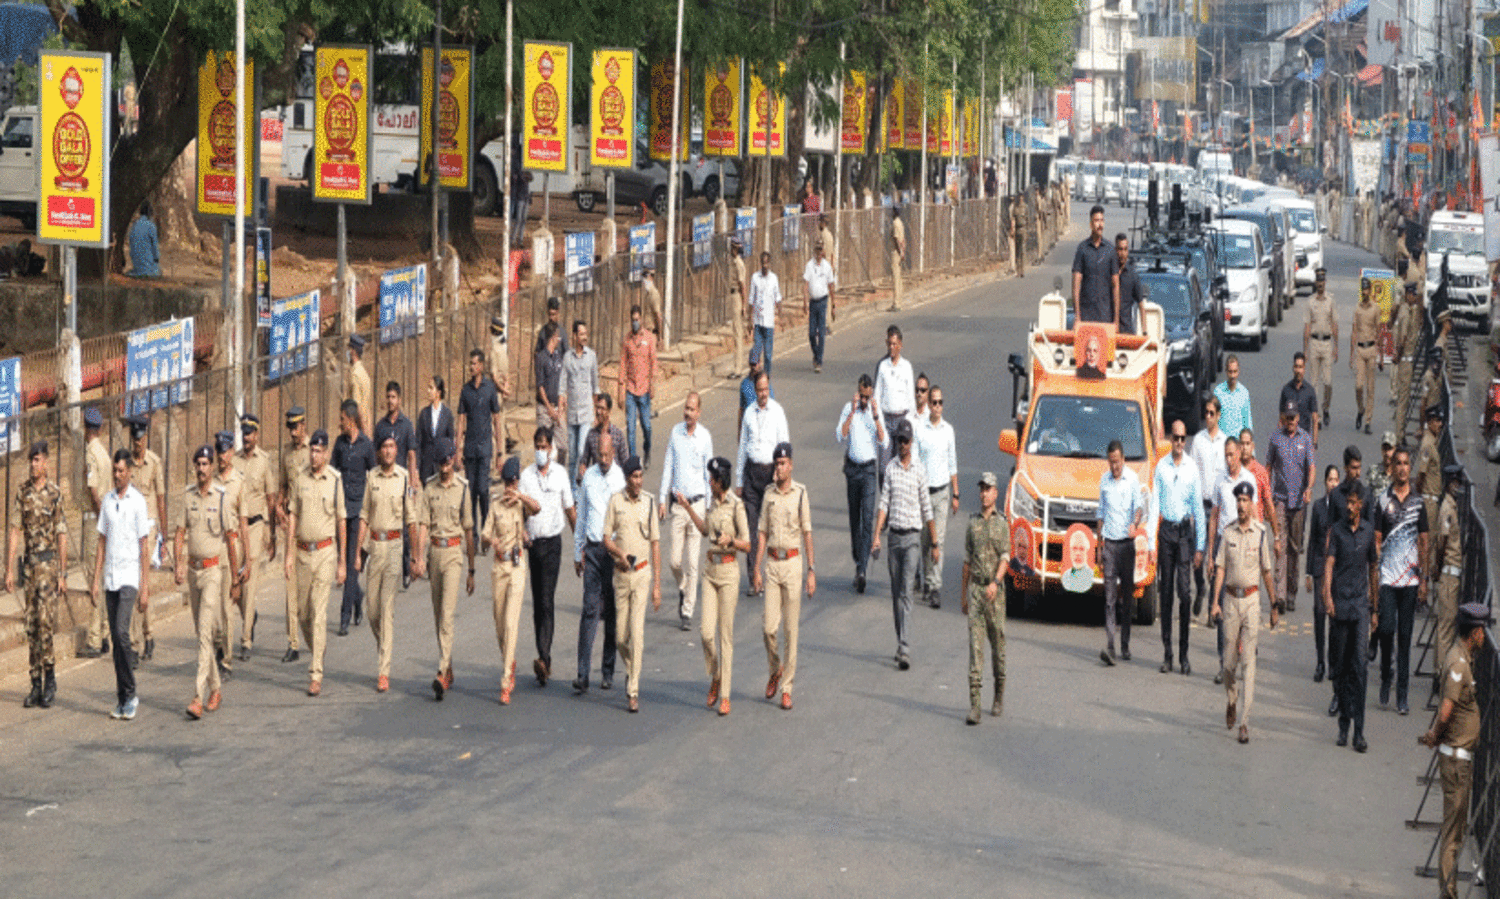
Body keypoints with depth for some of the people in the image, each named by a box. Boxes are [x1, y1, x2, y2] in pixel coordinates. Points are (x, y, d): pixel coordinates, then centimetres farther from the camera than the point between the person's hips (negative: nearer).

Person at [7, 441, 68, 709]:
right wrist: (9, 569, 1)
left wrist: (62, 575, -4)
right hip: (29, 562, 4)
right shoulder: (23, 492, 7)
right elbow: (16, 531, 6)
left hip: (49, 562, -4)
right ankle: (36, 685, 9)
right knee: (31, 625, 5)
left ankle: (50, 678, -1)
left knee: (45, 621, -13)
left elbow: (62, 536, -3)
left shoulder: (55, 493, -4)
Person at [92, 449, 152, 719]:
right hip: (110, 577, 5)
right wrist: (95, 580, 9)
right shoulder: (107, 501, 11)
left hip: (130, 577, -5)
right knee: (115, 637, 6)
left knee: (121, 632, -17)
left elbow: (145, 547, -5)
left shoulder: (138, 502, -5)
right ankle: (122, 698, 10)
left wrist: (145, 588, -8)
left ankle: (131, 695, -8)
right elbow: (102, 543, 15)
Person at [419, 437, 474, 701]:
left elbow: (469, 531, 4)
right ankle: (449, 670, 22)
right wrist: (418, 557, -13)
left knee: (447, 614, -13)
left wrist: (471, 571, 6)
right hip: (435, 550, 4)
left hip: (454, 552, -4)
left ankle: (442, 674, -19)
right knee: (438, 615, 10)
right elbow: (424, 525, 2)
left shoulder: (463, 488, -1)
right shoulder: (429, 488, 7)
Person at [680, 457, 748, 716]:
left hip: (728, 570, -6)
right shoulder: (714, 503, 10)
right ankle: (715, 677, 20)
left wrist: (730, 540, -27)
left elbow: (747, 546, -9)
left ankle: (725, 696, 5)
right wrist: (687, 507, 27)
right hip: (710, 570, 6)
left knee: (725, 634, -1)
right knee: (706, 631, -3)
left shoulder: (736, 505, -11)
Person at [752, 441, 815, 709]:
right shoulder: (769, 495, 8)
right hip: (772, 563, 3)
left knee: (791, 629, -1)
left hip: (793, 562, -3)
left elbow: (807, 533, -3)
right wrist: (756, 568, 3)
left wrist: (812, 571, -6)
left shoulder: (800, 493, -3)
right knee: (769, 627, -2)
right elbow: (762, 533, 10)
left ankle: (787, 688, 5)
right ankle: (775, 670, 25)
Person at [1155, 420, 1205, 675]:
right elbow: (1154, 504, 5)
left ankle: (1184, 655, -3)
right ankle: (1167, 653, 8)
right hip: (1165, 530, 1)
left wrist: (1200, 548, 3)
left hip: (1185, 532, -1)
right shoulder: (1161, 467, 5)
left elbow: (1199, 508, 6)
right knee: (1166, 592, 3)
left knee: (1184, 592, -6)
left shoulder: (1192, 469, 3)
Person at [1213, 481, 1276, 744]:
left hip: (1251, 599, -2)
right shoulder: (1228, 533, 4)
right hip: (1230, 598, 2)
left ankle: (1244, 721, -8)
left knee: (1248, 660, -6)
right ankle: (1232, 702, 33)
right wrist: (1215, 601, -6)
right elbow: (1220, 568, 3)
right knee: (1229, 659, 6)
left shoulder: (1260, 534, 0)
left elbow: (1267, 572, 6)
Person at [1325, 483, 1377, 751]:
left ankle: (1359, 731, -11)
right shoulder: (1336, 530, 2)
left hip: (1361, 603, 0)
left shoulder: (1369, 531, 8)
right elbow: (1329, 563, -9)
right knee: (1340, 666, 5)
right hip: (1339, 604, 0)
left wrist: (1375, 607, 19)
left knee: (1360, 666, -9)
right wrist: (1327, 595, -25)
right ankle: (1344, 723, 18)